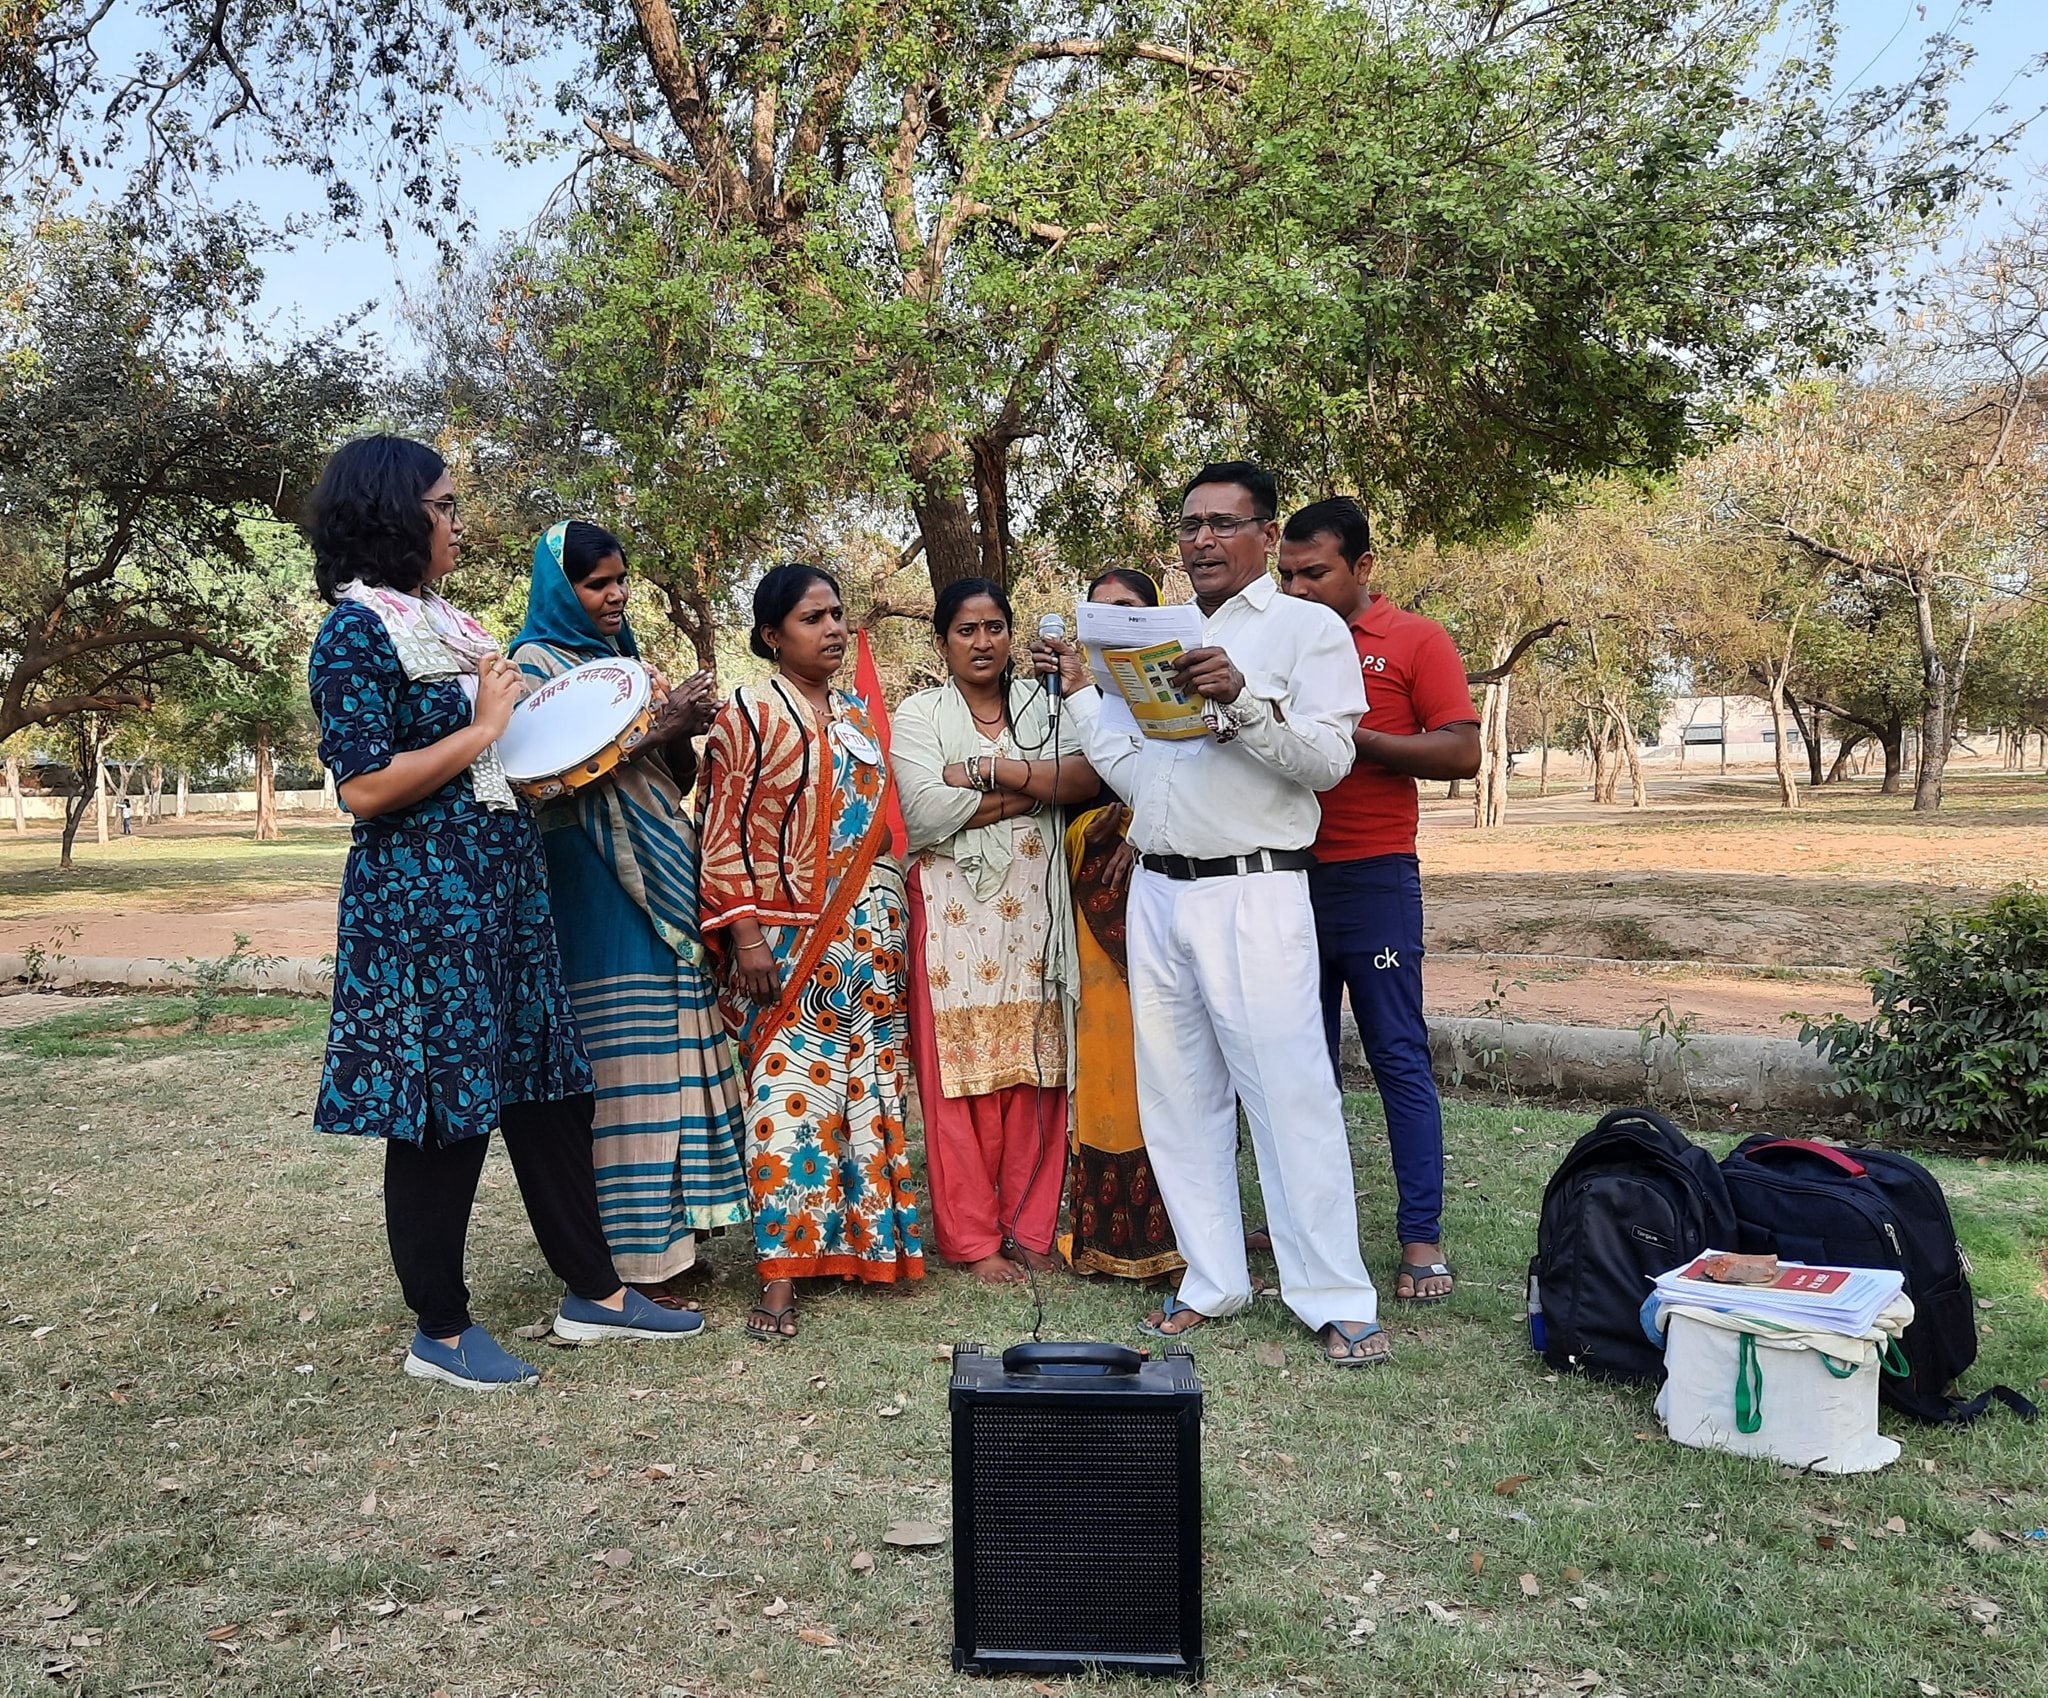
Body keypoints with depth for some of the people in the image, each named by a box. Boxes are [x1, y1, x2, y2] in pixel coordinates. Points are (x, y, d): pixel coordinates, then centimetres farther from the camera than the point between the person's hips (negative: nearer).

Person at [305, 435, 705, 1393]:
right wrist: (482, 729, -13)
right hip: (420, 900, -8)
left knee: (547, 1089, 12)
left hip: (501, 887, 8)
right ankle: (439, 1332, 16)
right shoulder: (356, 630, -10)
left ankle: (592, 1293, 23)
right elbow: (365, 785, -18)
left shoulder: (447, 623, 15)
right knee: (443, 1110, 1)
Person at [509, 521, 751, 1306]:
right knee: (618, 1060, -7)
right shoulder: (535, 661, -2)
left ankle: (665, 1229, 15)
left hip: (660, 876, 7)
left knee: (667, 1047, 6)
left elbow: (678, 780, 19)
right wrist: (657, 726, -15)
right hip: (595, 883, -7)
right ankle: (631, 1254, -1)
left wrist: (686, 729, -1)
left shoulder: (625, 661, 19)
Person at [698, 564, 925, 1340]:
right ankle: (780, 1274, -5)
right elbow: (724, 837, -8)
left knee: (869, 1089, 7)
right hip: (790, 943, -6)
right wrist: (744, 936, -15)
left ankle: (863, 1239, 17)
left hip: (871, 939, 6)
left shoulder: (860, 717, 15)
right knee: (789, 1093, -8)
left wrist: (896, 930, 14)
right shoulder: (749, 715, -4)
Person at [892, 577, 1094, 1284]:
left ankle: (1030, 1228, 14)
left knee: (1037, 1072, 3)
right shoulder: (919, 714, 5)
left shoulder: (1043, 705, 13)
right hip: (955, 913, -2)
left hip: (1035, 910, 3)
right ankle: (970, 1238, 8)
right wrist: (1034, 789, -7)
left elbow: (1085, 777, -6)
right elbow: (926, 812, -11)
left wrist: (991, 769, -13)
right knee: (961, 1075, -2)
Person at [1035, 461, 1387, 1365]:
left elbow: (1330, 758, -11)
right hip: (1156, 891, 6)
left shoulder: (1307, 628, 2)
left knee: (1290, 1091, -7)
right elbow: (1135, 776, 16)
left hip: (1252, 892, -6)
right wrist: (1080, 693, 13)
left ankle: (1335, 1299, 1)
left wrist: (1244, 700, -23)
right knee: (1178, 1094, 9)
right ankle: (1213, 1280, 20)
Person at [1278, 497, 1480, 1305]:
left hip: (1373, 877, -5)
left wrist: (1351, 736, -16)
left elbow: (1462, 753, -9)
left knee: (1399, 1057, -2)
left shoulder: (1416, 640, 0)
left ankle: (1422, 1236, 5)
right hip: (1286, 874, 5)